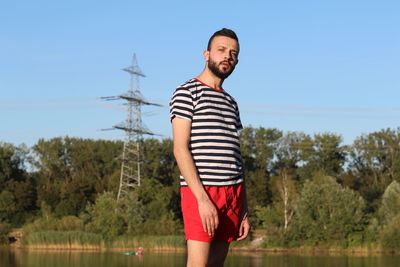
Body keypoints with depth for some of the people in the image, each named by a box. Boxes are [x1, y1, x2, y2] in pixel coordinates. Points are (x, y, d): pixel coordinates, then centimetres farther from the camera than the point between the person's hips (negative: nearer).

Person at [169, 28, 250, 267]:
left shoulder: (231, 103, 23)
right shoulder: (187, 93, 1)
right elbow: (180, 149, -9)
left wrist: (244, 211, 14)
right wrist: (202, 199, -18)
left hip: (232, 193, 7)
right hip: (201, 191, -7)